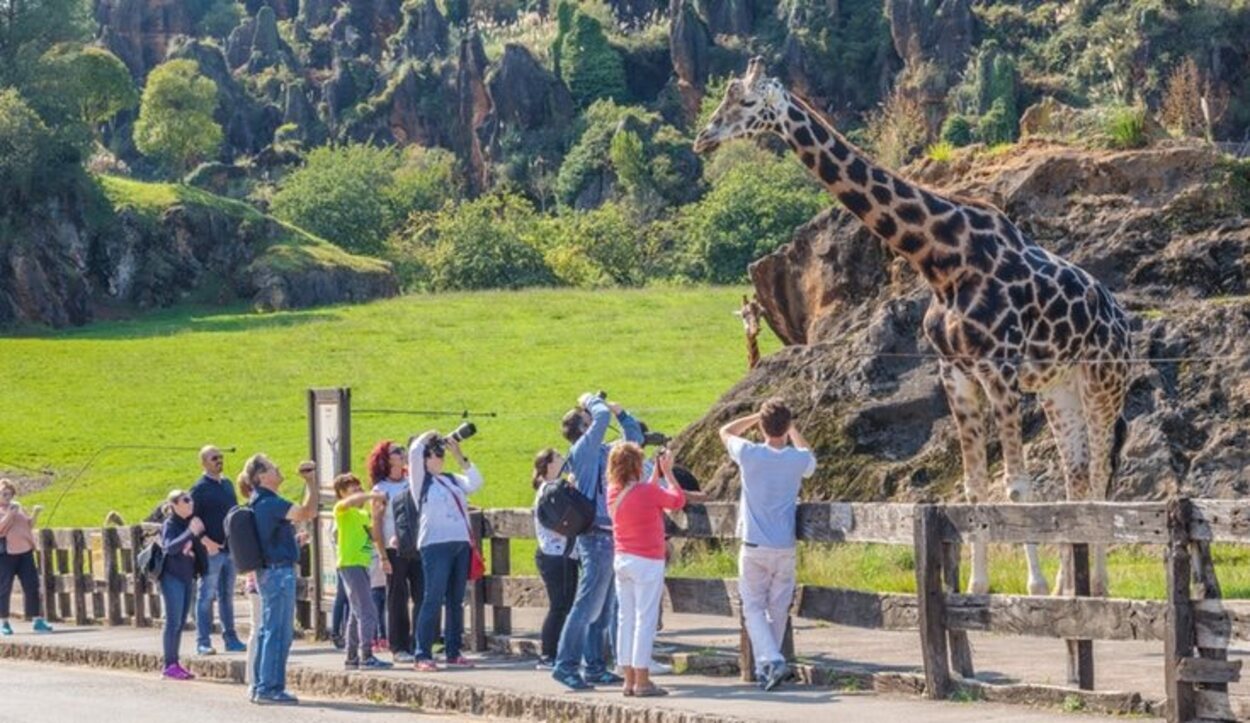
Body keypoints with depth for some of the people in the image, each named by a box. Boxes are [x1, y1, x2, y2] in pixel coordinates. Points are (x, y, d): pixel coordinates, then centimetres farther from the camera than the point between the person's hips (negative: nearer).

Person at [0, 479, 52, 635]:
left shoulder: (16, 507, 17)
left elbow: (29, 525, 19)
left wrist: (35, 514, 3)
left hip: (24, 551, 5)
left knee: (32, 585, 2)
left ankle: (36, 620, 5)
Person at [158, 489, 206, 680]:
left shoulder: (189, 523, 12)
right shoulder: (170, 524, -10)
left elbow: (197, 550, 23)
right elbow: (169, 547, -30)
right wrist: (190, 533, -39)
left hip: (186, 577, 8)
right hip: (172, 577, -8)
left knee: (181, 622, 9)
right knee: (173, 621, -8)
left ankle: (175, 663, 14)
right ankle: (169, 666, -7)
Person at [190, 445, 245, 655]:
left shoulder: (227, 485, 14)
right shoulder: (199, 488, -7)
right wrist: (205, 541, -21)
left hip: (230, 549, 7)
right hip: (211, 551, -7)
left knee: (227, 596, 12)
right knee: (206, 596, -4)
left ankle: (230, 638, 18)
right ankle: (203, 642, -2)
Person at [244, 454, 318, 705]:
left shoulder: (260, 502, 14)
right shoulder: (270, 503, -18)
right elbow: (308, 512, -23)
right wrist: (311, 481, -17)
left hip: (268, 571, 10)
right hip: (279, 571, -10)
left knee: (268, 631, 13)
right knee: (279, 632, -7)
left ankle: (260, 687, 17)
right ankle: (270, 689, -7)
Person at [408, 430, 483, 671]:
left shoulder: (452, 480, 21)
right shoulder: (420, 480, 4)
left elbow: (475, 483, 10)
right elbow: (415, 450, -9)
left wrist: (460, 457, 10)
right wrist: (430, 436, 8)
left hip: (461, 544, 6)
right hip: (435, 545, -6)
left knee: (456, 601, 8)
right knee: (433, 600, -9)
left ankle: (453, 652, 13)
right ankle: (423, 655, -8)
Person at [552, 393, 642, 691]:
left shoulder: (603, 452, 16)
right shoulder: (582, 450, -8)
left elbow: (634, 438, 29)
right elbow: (602, 417, -20)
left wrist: (619, 412, 16)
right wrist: (593, 401, 0)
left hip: (608, 537, 9)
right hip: (596, 537, -9)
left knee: (604, 609, 11)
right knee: (587, 605, -10)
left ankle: (594, 667, 15)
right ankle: (566, 665, -9)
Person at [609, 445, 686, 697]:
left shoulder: (614, 492, 3)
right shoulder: (648, 492, -17)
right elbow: (678, 500, -2)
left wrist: (657, 472, 21)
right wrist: (667, 471, 6)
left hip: (622, 560, 7)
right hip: (647, 563, -7)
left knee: (626, 619, 9)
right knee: (646, 620, -4)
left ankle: (629, 680, 11)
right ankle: (642, 681, -4)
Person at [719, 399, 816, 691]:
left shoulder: (749, 454, -11)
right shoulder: (798, 460, -5)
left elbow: (726, 431, 11)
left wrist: (758, 416, 10)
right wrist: (792, 429, 26)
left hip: (753, 547, -2)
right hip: (785, 547, 2)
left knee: (754, 607, 4)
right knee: (779, 609, 13)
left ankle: (770, 660, -15)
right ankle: (767, 667, 19)